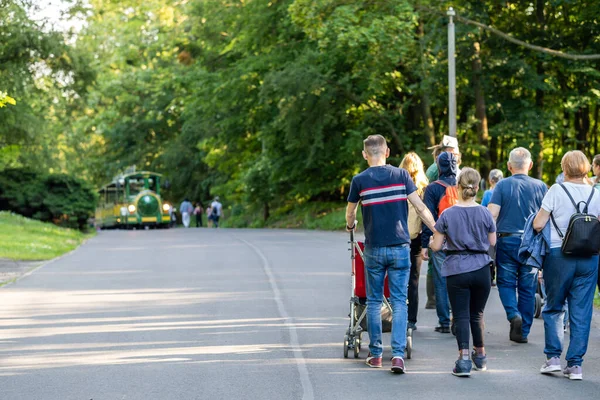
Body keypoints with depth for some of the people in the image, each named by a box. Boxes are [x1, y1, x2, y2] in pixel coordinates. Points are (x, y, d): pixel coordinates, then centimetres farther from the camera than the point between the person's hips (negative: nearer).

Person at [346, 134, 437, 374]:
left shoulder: (359, 180, -1)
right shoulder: (401, 175, -1)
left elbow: (350, 213, 14)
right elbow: (420, 208, -4)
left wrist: (350, 226, 36)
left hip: (374, 248, 0)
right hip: (400, 248, 0)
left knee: (374, 302, 11)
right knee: (399, 302, 2)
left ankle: (375, 355, 15)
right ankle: (398, 354, -9)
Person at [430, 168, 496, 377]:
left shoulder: (447, 214, -7)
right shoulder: (484, 213, -3)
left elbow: (436, 246, -3)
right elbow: (492, 242, 7)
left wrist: (433, 241, 18)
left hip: (457, 270, -2)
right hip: (481, 269, 2)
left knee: (461, 315, 0)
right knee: (477, 314, 18)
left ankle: (464, 358, -13)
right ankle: (480, 356, 30)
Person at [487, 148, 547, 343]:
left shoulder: (502, 185, -4)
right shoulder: (540, 186, 1)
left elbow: (492, 213, -11)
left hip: (507, 240, -2)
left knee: (506, 282, 12)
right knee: (528, 287, 9)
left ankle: (514, 315, -12)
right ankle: (523, 331, 13)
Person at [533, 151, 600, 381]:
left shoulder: (557, 191, -7)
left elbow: (538, 225, -9)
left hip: (559, 255, -2)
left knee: (554, 308, 13)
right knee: (581, 312, 5)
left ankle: (553, 357, 7)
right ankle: (575, 365, 5)